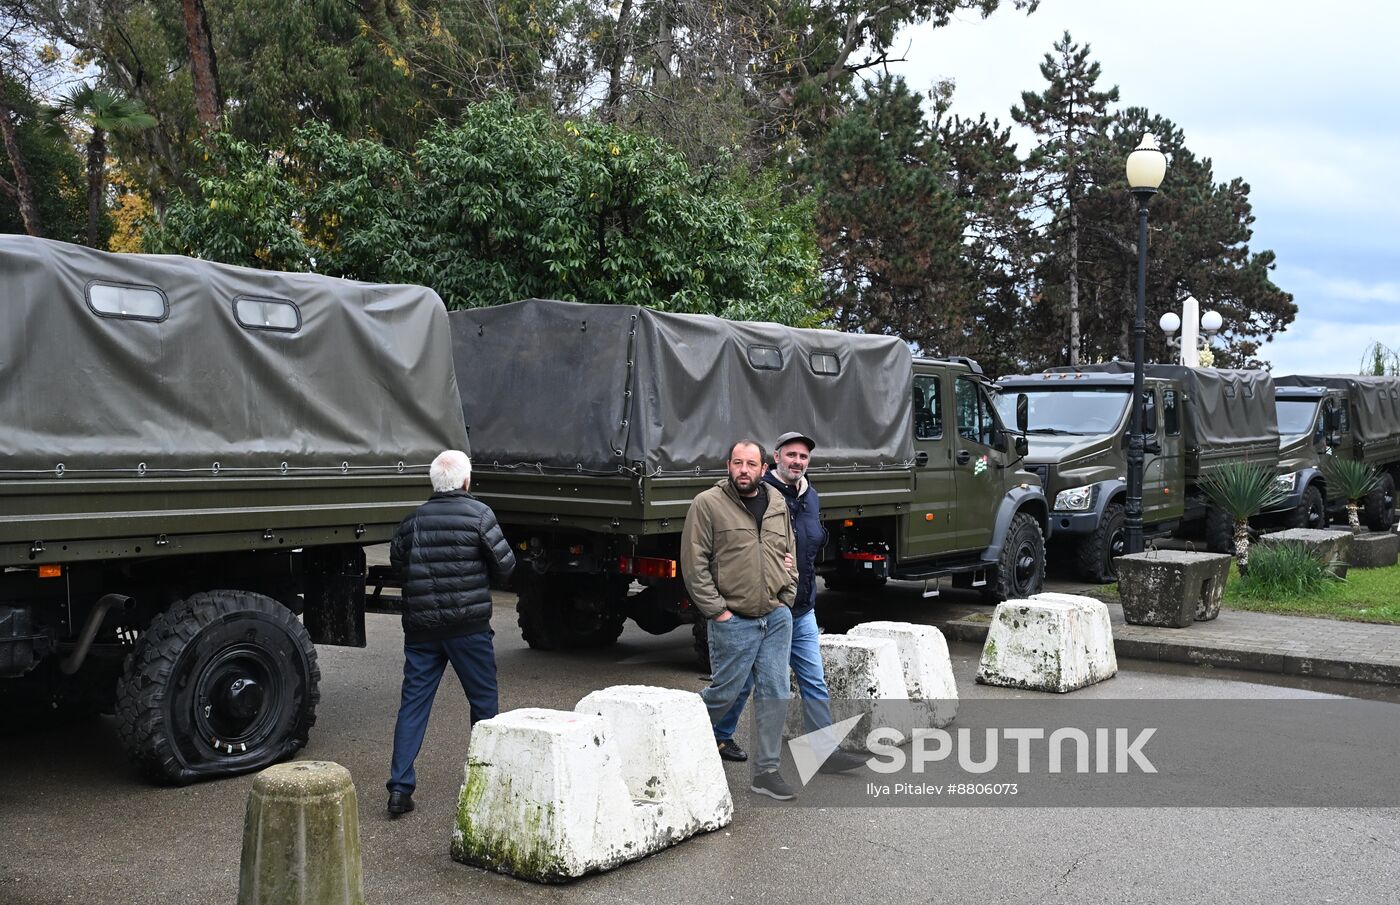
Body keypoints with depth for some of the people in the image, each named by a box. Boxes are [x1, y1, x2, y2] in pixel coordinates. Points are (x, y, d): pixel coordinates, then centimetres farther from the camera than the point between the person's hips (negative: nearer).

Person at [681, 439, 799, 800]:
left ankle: (766, 771, 14)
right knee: (725, 692, 3)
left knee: (775, 693, 4)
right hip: (733, 621, -5)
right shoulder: (708, 504, -7)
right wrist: (716, 610, -11)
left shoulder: (778, 503, 10)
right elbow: (694, 564, -9)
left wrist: (787, 598, 11)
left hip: (777, 618, 5)